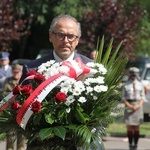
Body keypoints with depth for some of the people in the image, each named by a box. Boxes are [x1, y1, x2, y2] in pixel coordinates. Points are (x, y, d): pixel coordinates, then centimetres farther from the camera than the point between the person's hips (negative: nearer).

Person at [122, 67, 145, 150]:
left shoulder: (140, 85, 8)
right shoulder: (126, 85, 6)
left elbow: (142, 97, 6)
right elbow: (124, 98, 4)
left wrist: (138, 106, -10)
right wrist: (130, 106, -11)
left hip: (138, 107, 1)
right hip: (128, 106, -1)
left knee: (137, 127, 0)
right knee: (129, 126, -5)